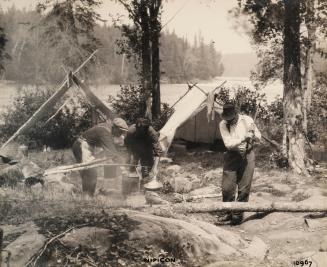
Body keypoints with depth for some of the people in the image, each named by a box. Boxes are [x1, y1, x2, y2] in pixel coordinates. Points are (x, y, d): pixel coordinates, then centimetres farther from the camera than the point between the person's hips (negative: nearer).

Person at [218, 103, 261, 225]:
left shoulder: (247, 120, -5)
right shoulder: (223, 124, -7)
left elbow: (258, 138, 4)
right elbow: (228, 143, -17)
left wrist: (253, 134, -20)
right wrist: (243, 138, -30)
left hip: (247, 155, 0)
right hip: (232, 156, 0)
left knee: (244, 188, 1)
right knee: (227, 187, -2)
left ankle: (238, 214, 13)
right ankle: (228, 213, 17)